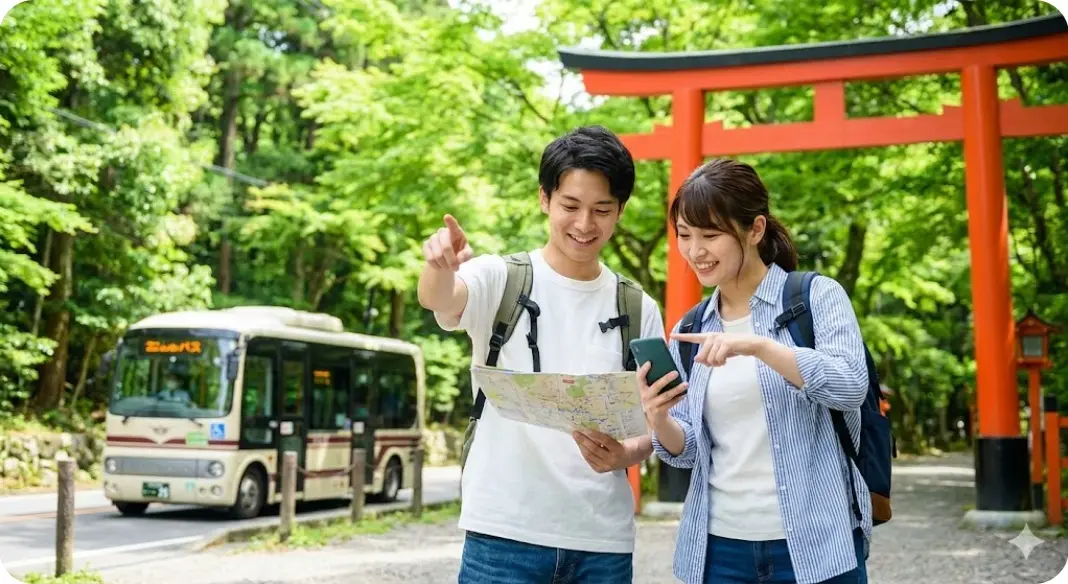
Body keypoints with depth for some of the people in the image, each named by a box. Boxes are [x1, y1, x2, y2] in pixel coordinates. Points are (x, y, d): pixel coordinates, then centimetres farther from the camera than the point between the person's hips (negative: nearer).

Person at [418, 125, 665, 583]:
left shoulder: (639, 310, 8)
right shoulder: (502, 279, -1)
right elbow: (437, 300, -22)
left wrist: (622, 454, -12)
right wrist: (440, 265, -44)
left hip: (603, 539, 3)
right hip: (505, 532, -3)